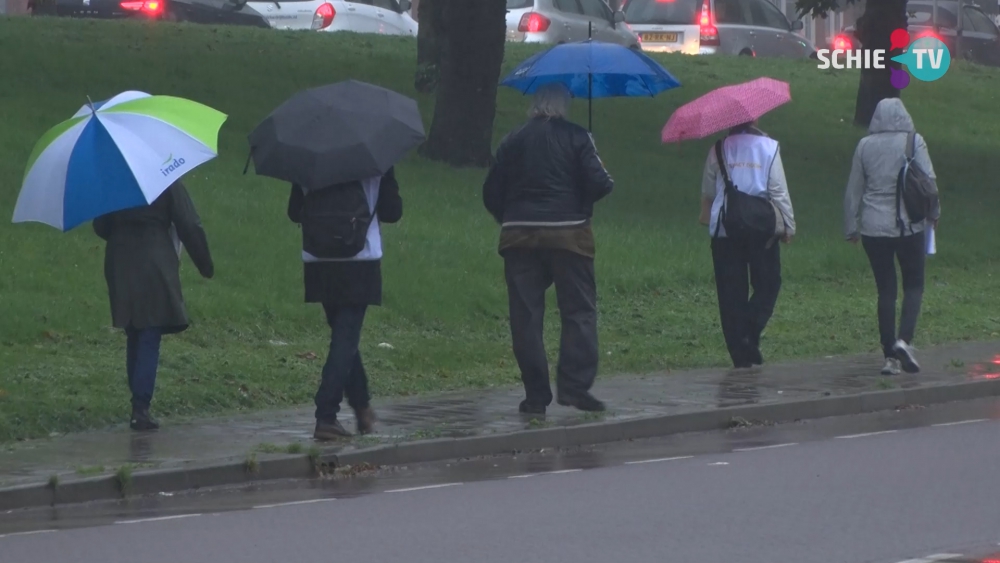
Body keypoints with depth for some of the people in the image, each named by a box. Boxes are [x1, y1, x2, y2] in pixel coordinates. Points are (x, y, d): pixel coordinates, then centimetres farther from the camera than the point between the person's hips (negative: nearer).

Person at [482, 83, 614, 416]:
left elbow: (492, 193, 7)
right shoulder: (576, 138, -3)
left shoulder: (512, 142, 7)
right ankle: (575, 386, -9)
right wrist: (608, 184, 11)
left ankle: (536, 395, 4)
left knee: (526, 317, 5)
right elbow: (597, 184, -11)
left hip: (519, 236, 3)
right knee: (579, 311, 3)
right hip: (568, 235, -3)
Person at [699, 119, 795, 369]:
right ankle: (750, 335, -12)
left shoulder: (719, 149, 2)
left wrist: (707, 218, 23)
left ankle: (740, 354, 4)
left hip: (724, 229, 2)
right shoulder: (768, 147, -4)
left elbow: (708, 191, 8)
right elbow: (779, 191, -6)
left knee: (731, 292, 6)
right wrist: (789, 224, 2)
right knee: (767, 285, 10)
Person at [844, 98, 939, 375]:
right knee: (914, 285, 8)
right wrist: (934, 213, 9)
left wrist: (851, 226, 16)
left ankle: (890, 356, 5)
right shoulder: (914, 142, -5)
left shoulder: (864, 146, 4)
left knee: (886, 290, 7)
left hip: (873, 228, 2)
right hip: (908, 225, -2)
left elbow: (853, 189, 8)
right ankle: (904, 339, -14)